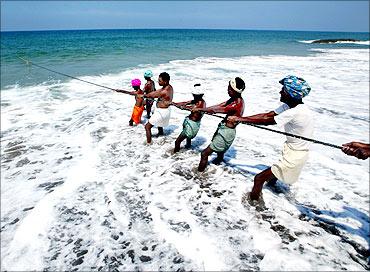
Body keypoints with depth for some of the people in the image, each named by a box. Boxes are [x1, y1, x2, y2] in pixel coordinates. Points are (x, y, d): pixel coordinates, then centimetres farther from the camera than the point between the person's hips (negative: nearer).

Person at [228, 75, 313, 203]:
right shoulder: (290, 106, -3)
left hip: (294, 156, -10)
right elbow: (266, 115, -4)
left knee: (259, 178, -9)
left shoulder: (295, 112, -30)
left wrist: (240, 119, -15)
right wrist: (239, 119, -10)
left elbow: (266, 121, -23)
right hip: (292, 150, 10)